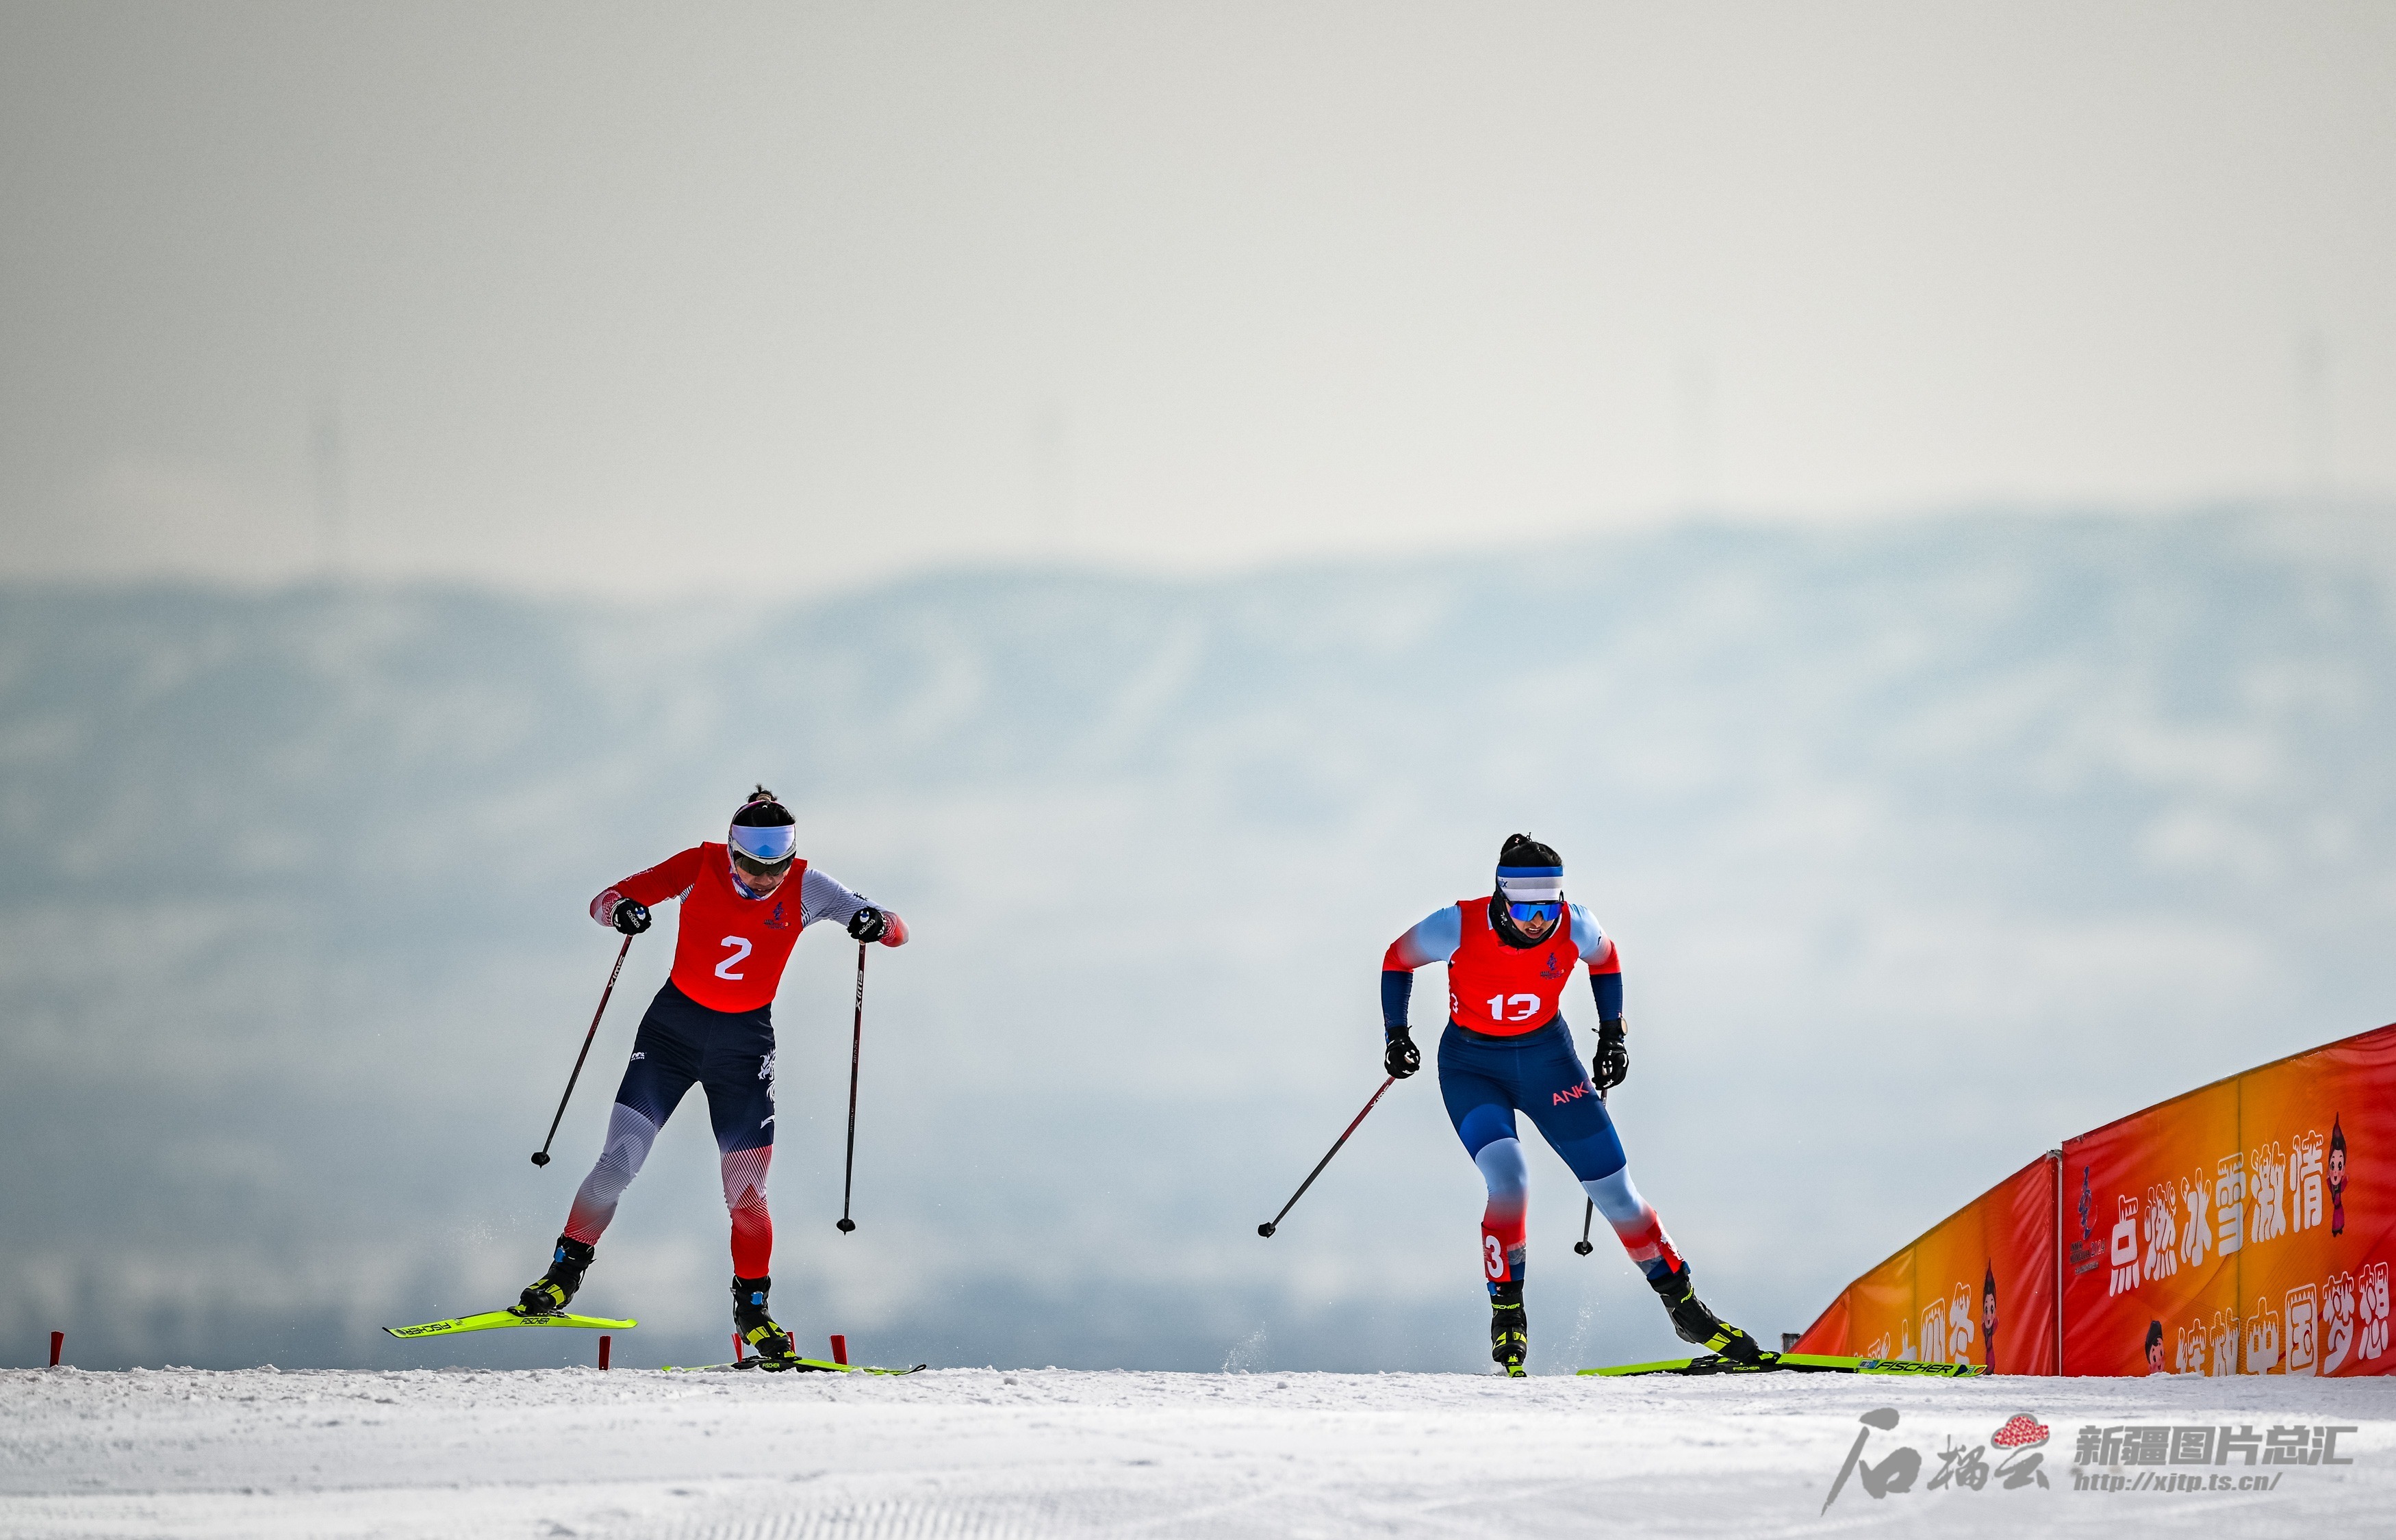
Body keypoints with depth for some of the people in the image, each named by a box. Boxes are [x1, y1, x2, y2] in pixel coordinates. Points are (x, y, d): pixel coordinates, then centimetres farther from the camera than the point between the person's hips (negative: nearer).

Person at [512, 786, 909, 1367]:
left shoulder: (804, 888, -10)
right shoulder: (701, 868, -12)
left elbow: (897, 932, -11)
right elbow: (606, 900, -11)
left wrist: (876, 922, -36)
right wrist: (621, 910, -36)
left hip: (746, 1042, 0)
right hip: (673, 1029, 0)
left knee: (747, 1188, -6)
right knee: (619, 1162, -9)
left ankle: (753, 1307, 12)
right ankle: (565, 1272, 8)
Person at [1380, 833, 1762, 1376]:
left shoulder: (1573, 927, -17)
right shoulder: (1459, 927, -24)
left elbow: (1605, 958, 7)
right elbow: (1397, 959, -4)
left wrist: (1614, 1033, 4)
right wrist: (1395, 1034, -10)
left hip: (1547, 1058, 2)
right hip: (1472, 1066, -2)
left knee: (1614, 1188, 0)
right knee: (1508, 1181, -25)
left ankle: (1684, 1308, 14)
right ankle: (1507, 1312, -6)